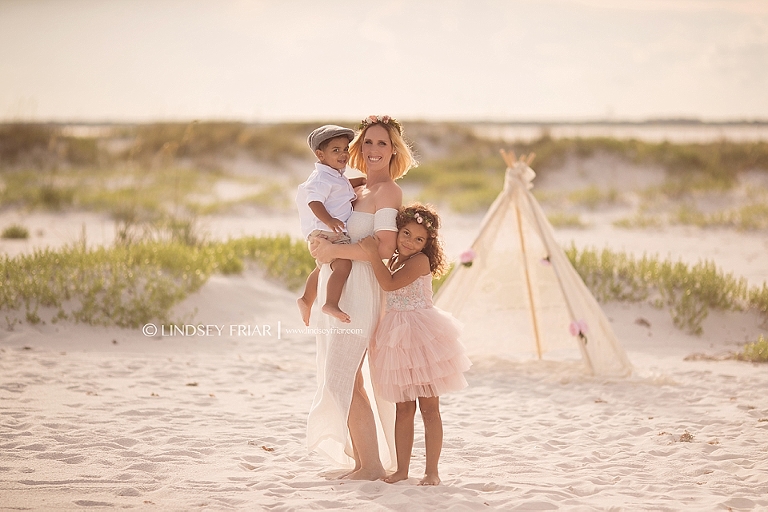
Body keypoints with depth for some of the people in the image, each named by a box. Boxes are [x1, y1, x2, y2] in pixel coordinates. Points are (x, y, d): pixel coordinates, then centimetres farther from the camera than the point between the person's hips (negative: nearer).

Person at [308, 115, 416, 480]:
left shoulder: (388, 191, -9)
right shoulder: (357, 190, 17)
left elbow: (385, 247, -21)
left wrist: (335, 250, -20)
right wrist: (321, 245, 10)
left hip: (359, 293, -9)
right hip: (338, 291, 9)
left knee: (340, 380, -10)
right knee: (348, 380, 12)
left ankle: (372, 465, -3)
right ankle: (360, 460, 20)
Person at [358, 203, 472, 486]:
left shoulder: (420, 261, -12)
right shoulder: (393, 261, 14)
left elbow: (390, 284, -23)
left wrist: (373, 253, -20)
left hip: (422, 337, -7)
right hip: (398, 340, 7)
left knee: (429, 408, -1)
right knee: (404, 408, 8)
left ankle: (432, 471, 2)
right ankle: (402, 469, 13)